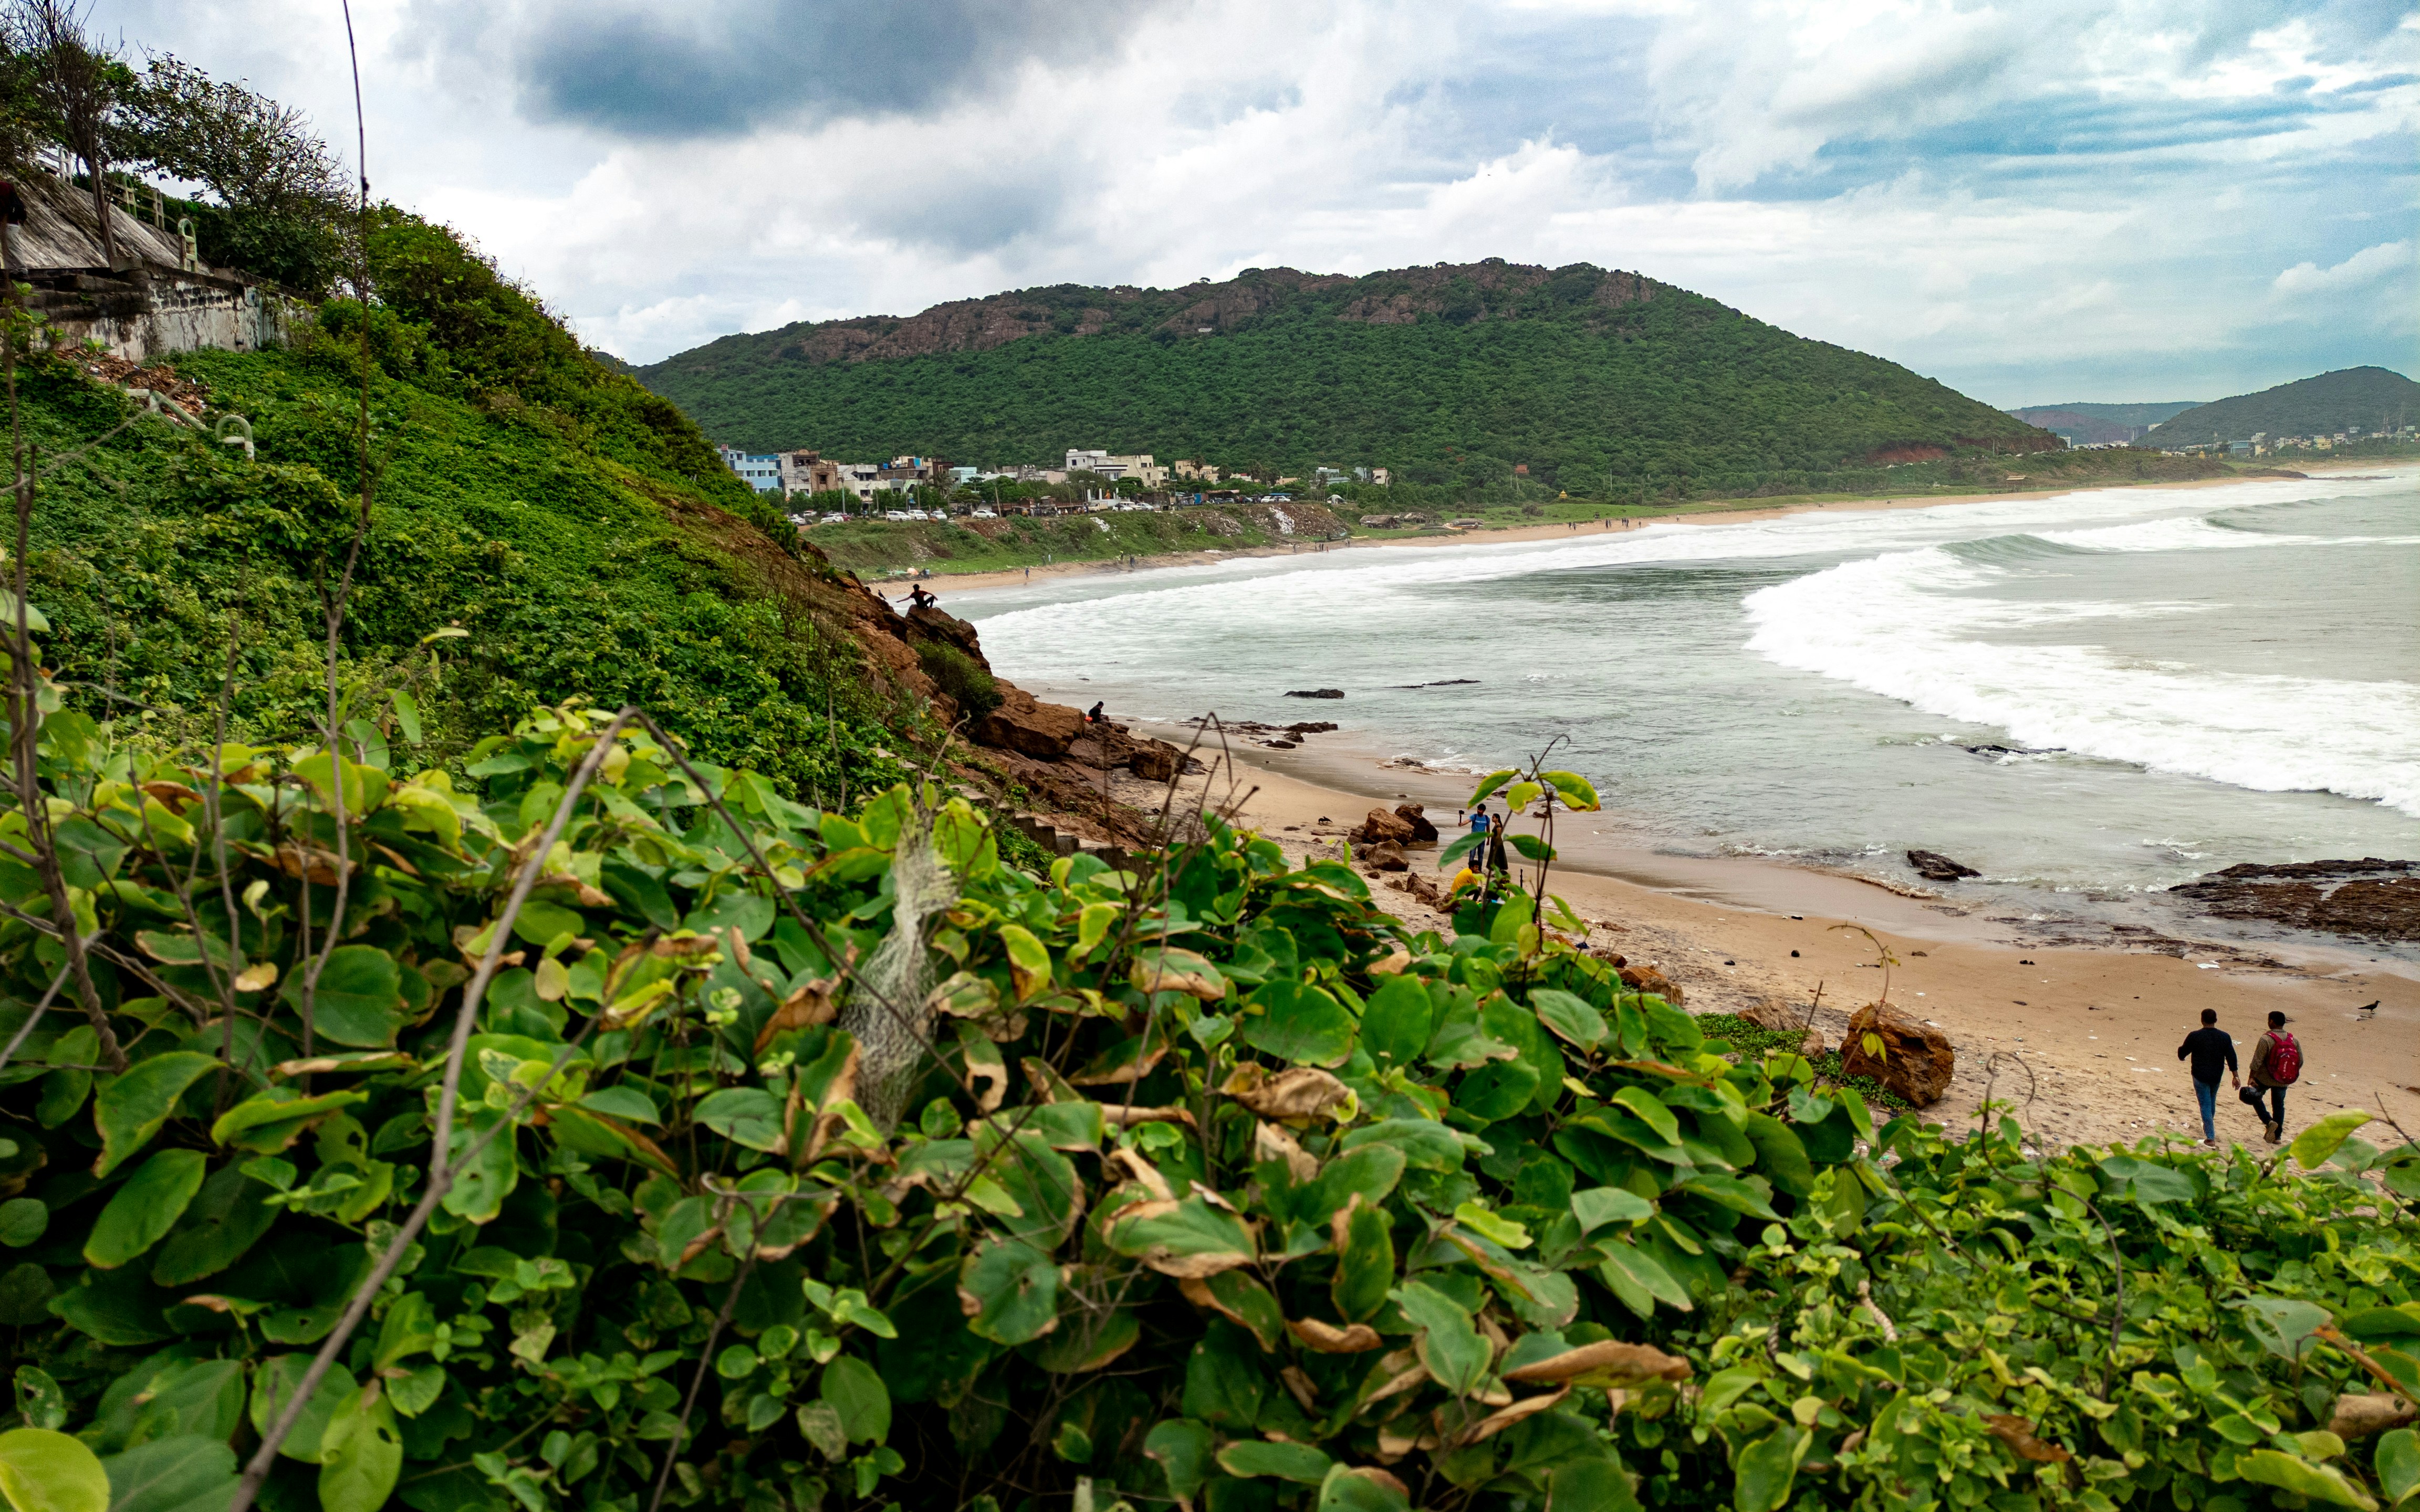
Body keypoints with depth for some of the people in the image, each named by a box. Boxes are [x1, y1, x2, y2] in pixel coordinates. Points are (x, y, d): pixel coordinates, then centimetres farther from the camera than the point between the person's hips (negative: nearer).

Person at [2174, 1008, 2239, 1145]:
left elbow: (2182, 1053, -3)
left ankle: (2210, 1137, -7)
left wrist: (2180, 1050, 21)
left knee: (2205, 1105, -1)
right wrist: (2235, 1076, 2)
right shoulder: (2224, 1037, -4)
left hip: (2200, 1076, -4)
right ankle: (2208, 1126, 45)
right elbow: (2231, 1057, -3)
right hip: (2216, 1077, 4)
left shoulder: (2194, 1036, -13)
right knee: (2212, 1102, 25)